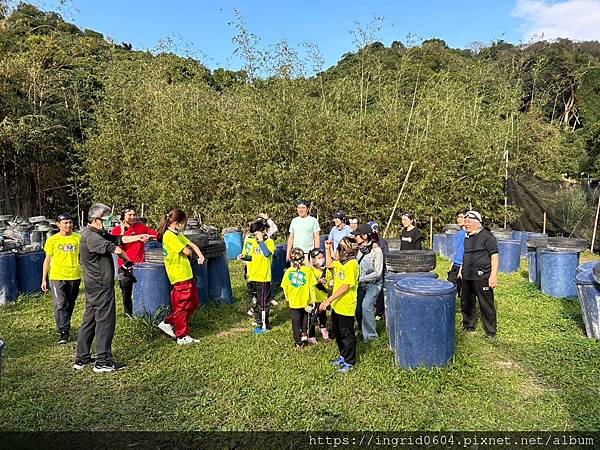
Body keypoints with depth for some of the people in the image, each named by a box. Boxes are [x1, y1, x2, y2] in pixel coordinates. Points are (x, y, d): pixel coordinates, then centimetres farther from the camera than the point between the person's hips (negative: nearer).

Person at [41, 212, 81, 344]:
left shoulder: (78, 238, 2)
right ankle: (64, 332, -5)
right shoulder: (52, 240, 1)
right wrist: (44, 279, 7)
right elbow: (47, 260, 8)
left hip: (74, 277, 2)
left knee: (70, 305, 14)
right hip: (57, 277, -2)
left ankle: (66, 327, 32)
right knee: (60, 305, -9)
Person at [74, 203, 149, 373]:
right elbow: (116, 249, -24)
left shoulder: (99, 233, 14)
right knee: (105, 320, -4)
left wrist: (138, 237, 8)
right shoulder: (90, 236, -18)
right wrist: (128, 261, -7)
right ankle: (103, 361, 2)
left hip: (94, 285, 11)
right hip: (101, 285, -11)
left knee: (90, 320, 15)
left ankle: (82, 358, 24)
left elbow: (117, 239, 16)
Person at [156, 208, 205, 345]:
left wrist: (200, 256, -2)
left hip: (187, 274, 10)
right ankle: (183, 337, 13)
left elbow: (192, 245, 15)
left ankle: (168, 323, 25)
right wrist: (187, 250, 4)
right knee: (182, 306, 1)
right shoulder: (169, 236, -17)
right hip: (179, 276, -10)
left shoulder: (178, 234, 14)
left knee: (193, 304, 16)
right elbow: (187, 252, -19)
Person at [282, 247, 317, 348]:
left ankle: (298, 342, 15)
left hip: (293, 302, 0)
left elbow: (285, 287, -1)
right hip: (305, 301, 0)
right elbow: (312, 286, -9)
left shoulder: (288, 271, -8)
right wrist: (313, 299, 1)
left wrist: (287, 298, 14)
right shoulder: (308, 270, -11)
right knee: (304, 319, 26)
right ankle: (304, 335, 19)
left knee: (295, 322, 10)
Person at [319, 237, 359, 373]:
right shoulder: (341, 262, 6)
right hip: (337, 305, 9)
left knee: (347, 335, 6)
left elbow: (345, 287, -26)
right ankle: (343, 356, 38)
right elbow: (329, 264, 26)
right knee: (337, 332, 21)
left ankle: (349, 362, 22)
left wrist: (329, 300, -27)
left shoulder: (352, 265, -22)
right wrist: (328, 249, 16)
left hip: (346, 307, -9)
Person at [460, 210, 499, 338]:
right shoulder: (467, 237, 14)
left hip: (481, 277, -8)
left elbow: (494, 256, -13)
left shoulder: (487, 236, -10)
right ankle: (468, 327, 32)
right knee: (466, 303, 16)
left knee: (486, 306, 1)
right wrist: (461, 269, 21)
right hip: (466, 277, 8)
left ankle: (491, 332, 14)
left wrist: (493, 276, -18)